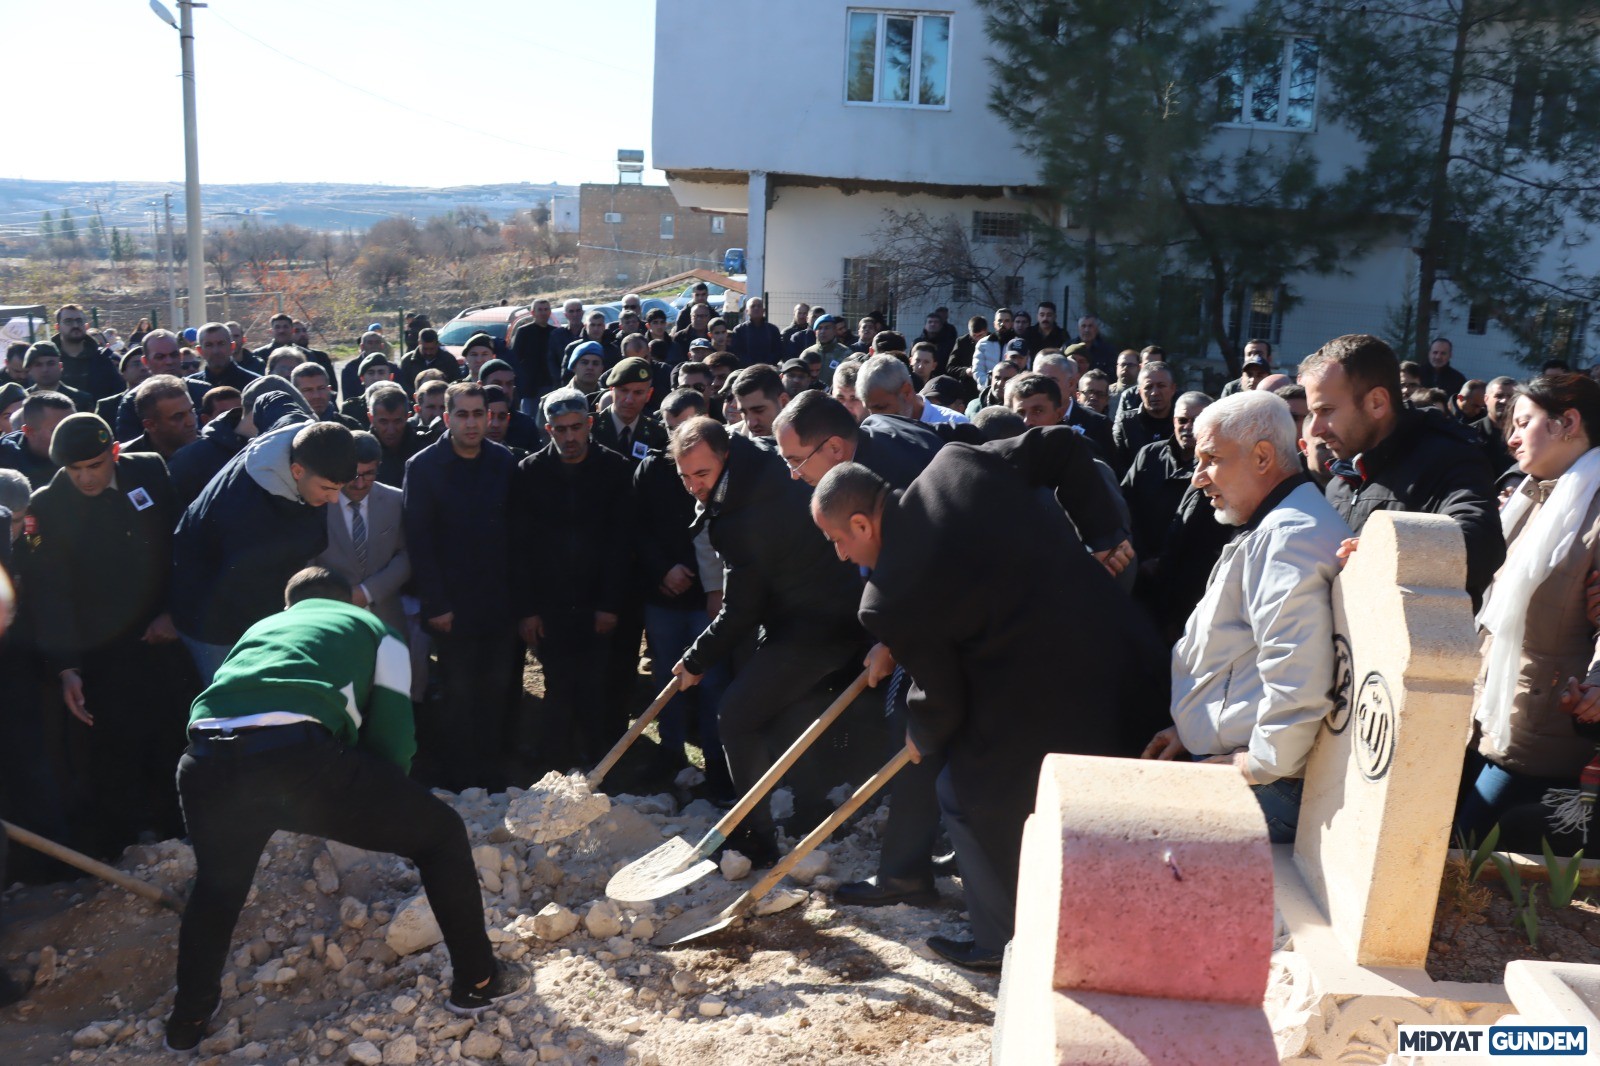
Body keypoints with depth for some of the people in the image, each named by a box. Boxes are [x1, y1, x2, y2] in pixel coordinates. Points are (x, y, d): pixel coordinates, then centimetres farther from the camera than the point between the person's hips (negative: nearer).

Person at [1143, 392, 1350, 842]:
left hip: (1264, 790, -10)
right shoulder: (1274, 528, 18)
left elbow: (1299, 679, -30)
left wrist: (1260, 767, -18)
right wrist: (1192, 728, 17)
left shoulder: (1288, 538, -19)